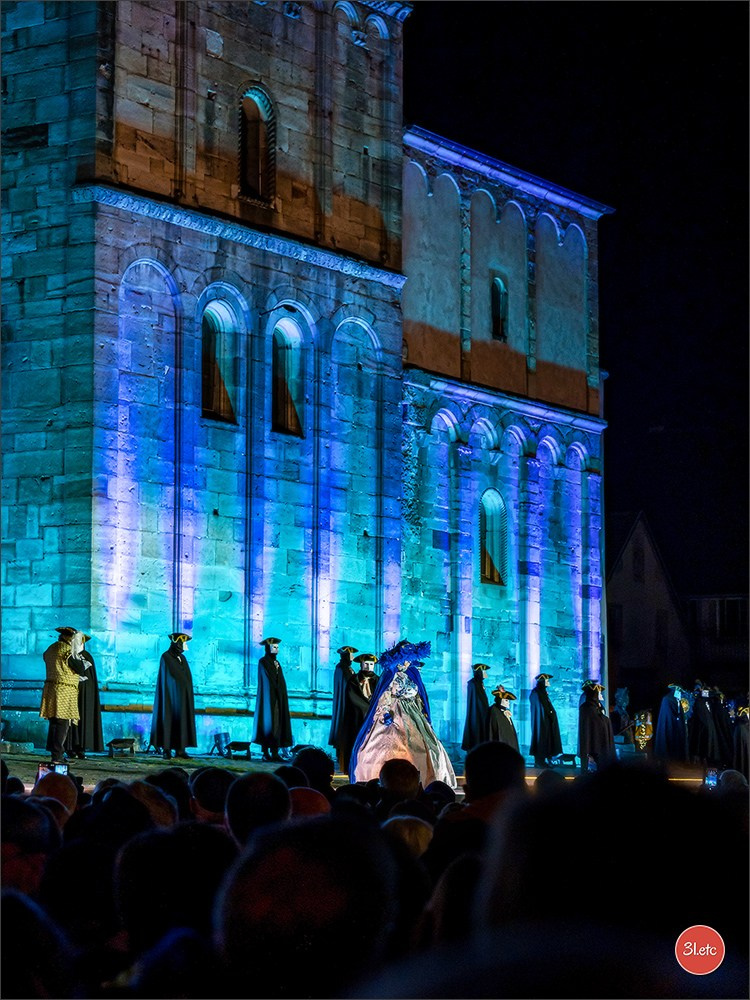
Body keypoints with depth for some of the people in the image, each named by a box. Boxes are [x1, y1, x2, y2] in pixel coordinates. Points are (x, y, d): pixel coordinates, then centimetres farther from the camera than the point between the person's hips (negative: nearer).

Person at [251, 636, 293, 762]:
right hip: (268, 698, -7)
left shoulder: (276, 662, 18)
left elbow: (281, 682, 15)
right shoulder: (263, 662, -5)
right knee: (268, 723, -8)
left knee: (277, 724, 2)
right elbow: (268, 680, -16)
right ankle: (266, 753, -6)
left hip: (278, 699, 7)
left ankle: (275, 752, 2)